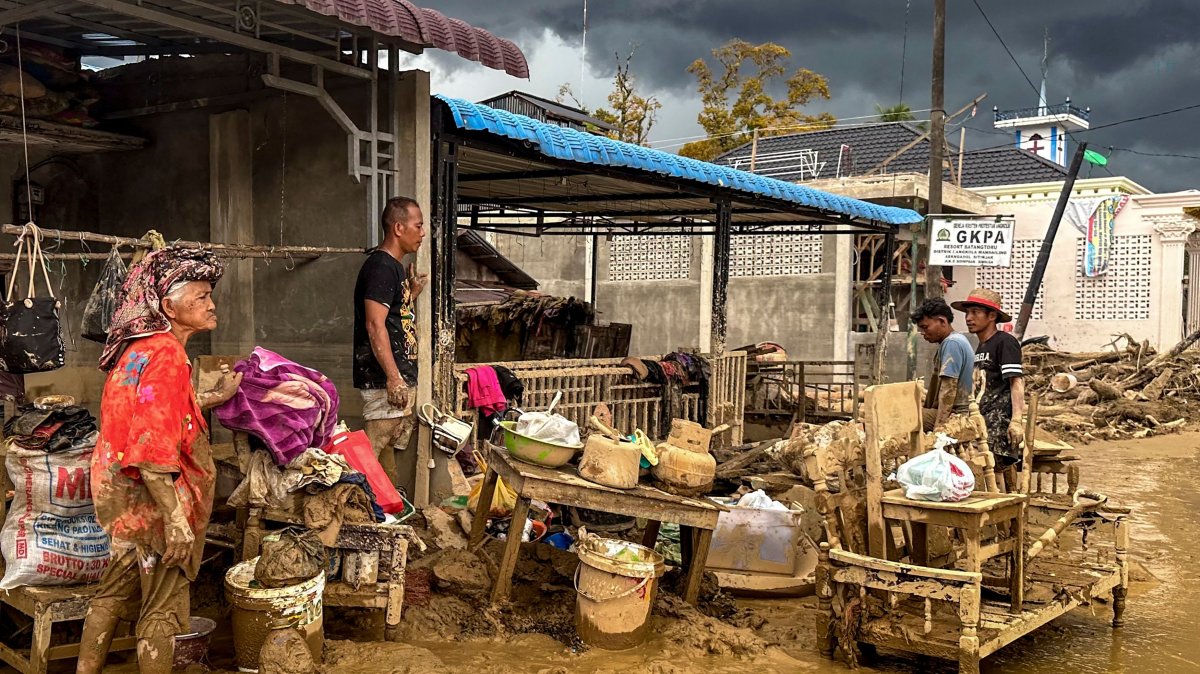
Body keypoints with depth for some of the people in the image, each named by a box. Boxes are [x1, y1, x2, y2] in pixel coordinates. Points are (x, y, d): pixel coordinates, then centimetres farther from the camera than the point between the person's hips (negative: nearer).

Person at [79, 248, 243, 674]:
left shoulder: (142, 345, 8)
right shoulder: (166, 354, -23)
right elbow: (152, 448, -28)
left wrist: (217, 396, 25)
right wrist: (176, 517, -28)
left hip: (122, 493, 10)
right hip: (153, 496, -10)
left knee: (115, 590, 21)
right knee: (163, 607, 5)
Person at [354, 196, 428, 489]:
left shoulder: (394, 267, 17)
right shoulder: (380, 266, -14)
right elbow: (375, 326, -21)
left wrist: (414, 291, 14)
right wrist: (393, 378, -25)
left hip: (400, 377, 10)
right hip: (385, 379, -10)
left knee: (390, 447, 17)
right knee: (378, 448, -8)